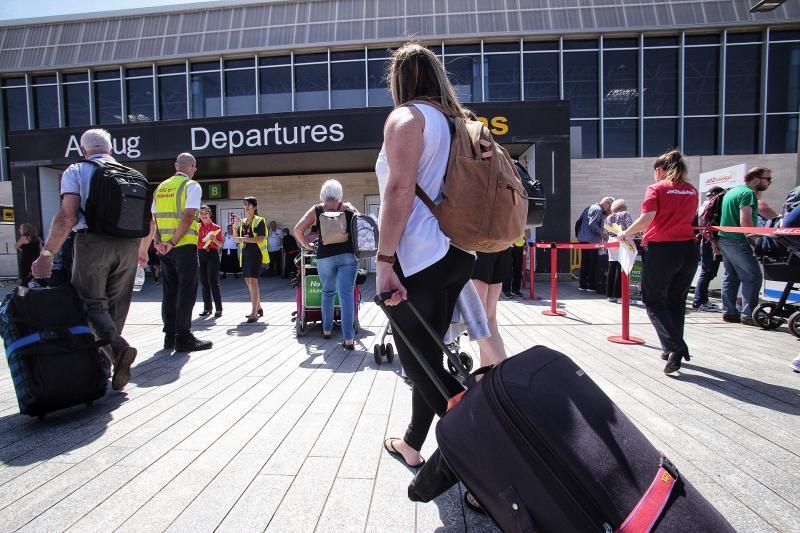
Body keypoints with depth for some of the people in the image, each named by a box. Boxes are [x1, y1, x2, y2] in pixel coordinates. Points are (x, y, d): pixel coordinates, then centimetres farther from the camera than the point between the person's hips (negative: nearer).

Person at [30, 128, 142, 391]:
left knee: (92, 303, 4)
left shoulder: (76, 171, 5)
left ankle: (118, 348, -21)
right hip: (128, 244, 3)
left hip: (92, 241, -3)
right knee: (117, 305, 12)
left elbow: (67, 216, -9)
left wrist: (46, 254, -7)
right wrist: (143, 250, 29)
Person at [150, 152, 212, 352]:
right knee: (186, 292, -2)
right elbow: (188, 217, -16)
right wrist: (173, 242, -14)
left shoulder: (161, 187, 15)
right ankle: (183, 338, 0)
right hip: (185, 246, -6)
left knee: (169, 292, 12)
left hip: (165, 248, 6)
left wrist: (158, 241, 2)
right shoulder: (192, 186, -5)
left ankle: (169, 336, 17)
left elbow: (153, 218, 10)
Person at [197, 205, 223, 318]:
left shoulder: (216, 227, 1)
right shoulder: (197, 227, 10)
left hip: (212, 254, -4)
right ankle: (207, 308, 14)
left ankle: (219, 309, -4)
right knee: (204, 282, 6)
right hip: (201, 254, 4)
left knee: (213, 282, -8)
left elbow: (220, 244, 2)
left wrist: (214, 239, -15)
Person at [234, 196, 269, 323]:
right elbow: (236, 239, 16)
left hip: (256, 254, -7)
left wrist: (245, 239, -20)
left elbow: (261, 238, -14)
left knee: (253, 280, -15)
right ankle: (258, 308, 25)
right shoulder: (242, 222, 16)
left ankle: (254, 313, -14)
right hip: (245, 254, 8)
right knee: (248, 281, 11)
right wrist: (235, 227, 1)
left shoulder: (259, 221, -4)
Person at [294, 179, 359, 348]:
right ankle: (348, 339, -10)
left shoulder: (317, 210, 8)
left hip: (325, 256, 1)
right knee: (346, 294, -5)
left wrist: (306, 245, 15)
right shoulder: (349, 208, 10)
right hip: (348, 254, 0)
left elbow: (298, 229, 2)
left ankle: (327, 330, 27)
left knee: (327, 292, 20)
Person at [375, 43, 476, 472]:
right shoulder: (455, 119, 18)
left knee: (419, 362, 2)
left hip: (419, 258, -8)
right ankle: (413, 444, 32)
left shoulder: (406, 117, -5)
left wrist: (384, 260, -18)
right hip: (456, 254, 9)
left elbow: (400, 189, -18)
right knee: (428, 356, 17)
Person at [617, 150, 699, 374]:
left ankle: (675, 348, -10)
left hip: (662, 249, -5)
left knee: (653, 299, 5)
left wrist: (625, 234, -5)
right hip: (688, 249, 6)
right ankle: (674, 351, 26)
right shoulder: (692, 190, 11)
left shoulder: (656, 188, -5)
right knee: (677, 300, 17)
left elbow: (646, 219, -17)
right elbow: (690, 219, 18)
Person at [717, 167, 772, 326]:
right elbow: (745, 222, -19)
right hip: (738, 242, -10)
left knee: (730, 277, 11)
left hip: (724, 239, 10)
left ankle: (729, 312, 13)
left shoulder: (732, 191, 18)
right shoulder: (748, 193, -12)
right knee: (752, 277, -5)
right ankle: (748, 315, -5)